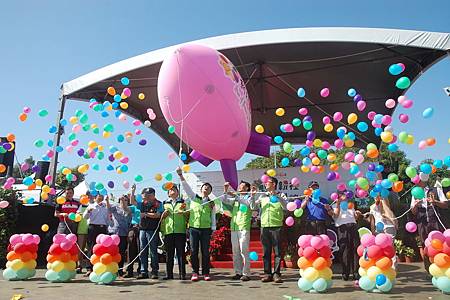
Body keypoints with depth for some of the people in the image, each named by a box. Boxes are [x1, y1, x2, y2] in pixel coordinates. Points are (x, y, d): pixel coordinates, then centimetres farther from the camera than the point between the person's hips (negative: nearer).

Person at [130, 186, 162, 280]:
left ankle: (154, 272, 9)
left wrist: (145, 214, -14)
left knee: (153, 252, 0)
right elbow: (133, 202, 14)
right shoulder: (143, 204, 13)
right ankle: (144, 272, 13)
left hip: (152, 230, -6)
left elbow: (157, 215, -16)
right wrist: (133, 192, 3)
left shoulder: (158, 204, -5)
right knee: (142, 252, 7)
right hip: (142, 229, 6)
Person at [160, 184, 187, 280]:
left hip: (180, 231, -2)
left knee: (181, 253, -1)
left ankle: (182, 274, 4)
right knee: (169, 254, 5)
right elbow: (161, 217, 19)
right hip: (168, 231, 2)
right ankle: (169, 274, 13)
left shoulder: (183, 202, 12)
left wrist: (184, 210, -9)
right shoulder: (165, 203, 17)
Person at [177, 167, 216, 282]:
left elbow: (213, 217, 11)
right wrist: (181, 175, -14)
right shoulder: (194, 197, 8)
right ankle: (195, 272, 11)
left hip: (206, 229, 0)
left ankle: (206, 272, 12)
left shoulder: (211, 203, 11)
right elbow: (186, 187, -2)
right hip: (193, 228, 0)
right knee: (194, 251, 2)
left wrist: (213, 229, 3)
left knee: (205, 251, 2)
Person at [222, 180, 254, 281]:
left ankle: (246, 274, -4)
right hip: (234, 228, 5)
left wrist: (235, 196, -27)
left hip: (244, 228, -5)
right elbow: (224, 200, 13)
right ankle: (238, 272, 12)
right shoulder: (235, 199, 20)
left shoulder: (249, 198, 3)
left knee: (244, 251, -7)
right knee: (235, 252, 6)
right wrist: (225, 190, 0)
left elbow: (247, 203, -18)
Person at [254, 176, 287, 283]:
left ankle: (276, 273, 5)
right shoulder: (262, 196, 16)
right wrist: (252, 196, 0)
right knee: (266, 251, 6)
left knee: (277, 251, -1)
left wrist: (276, 195, -17)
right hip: (264, 226, 3)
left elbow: (285, 207, -11)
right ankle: (267, 273, 11)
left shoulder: (280, 195, 5)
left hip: (276, 226, -3)